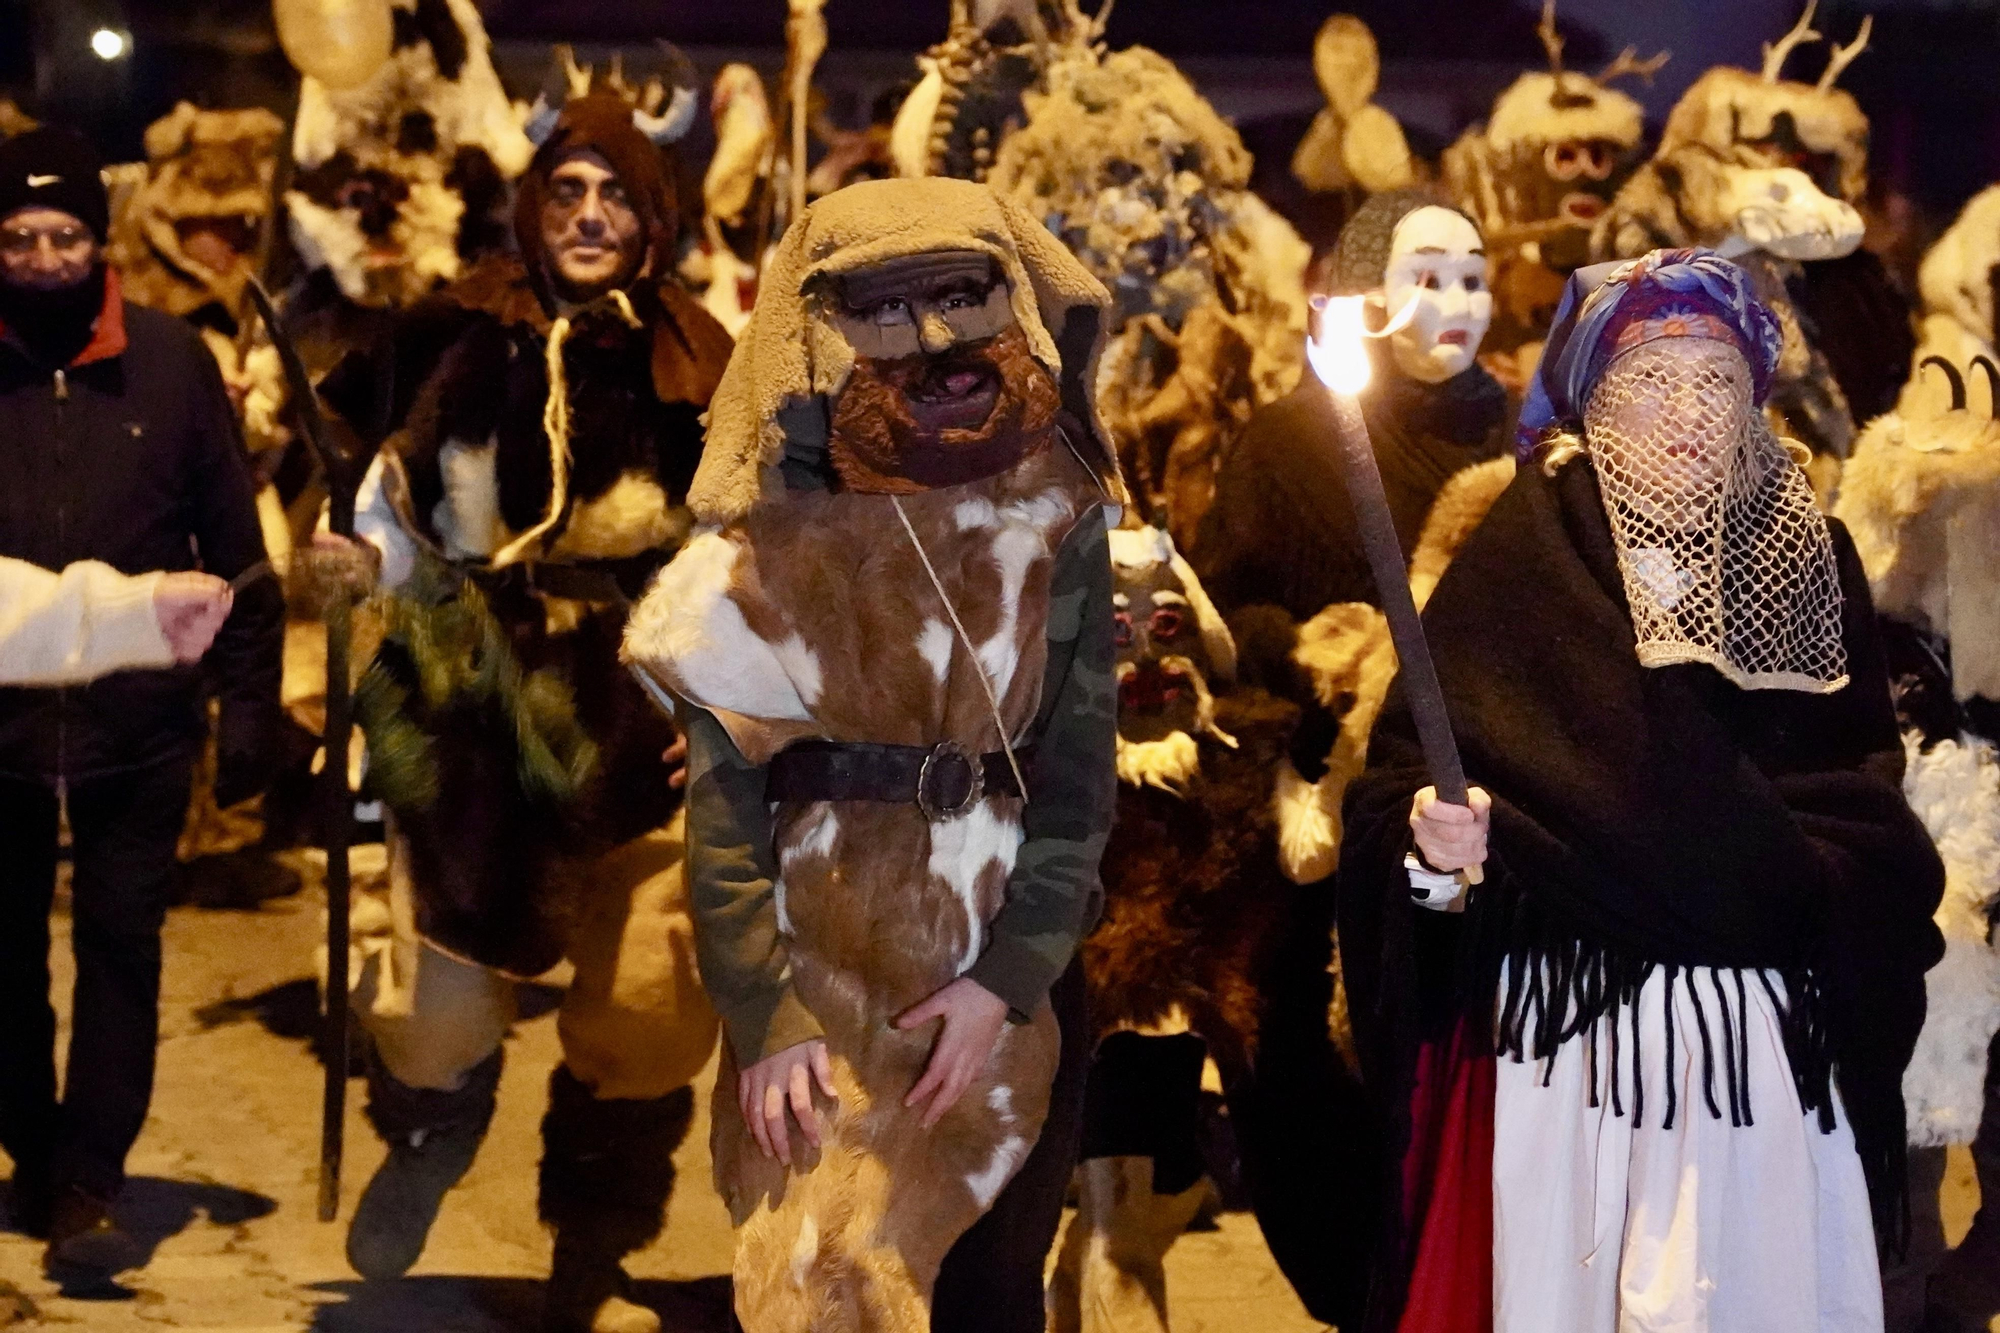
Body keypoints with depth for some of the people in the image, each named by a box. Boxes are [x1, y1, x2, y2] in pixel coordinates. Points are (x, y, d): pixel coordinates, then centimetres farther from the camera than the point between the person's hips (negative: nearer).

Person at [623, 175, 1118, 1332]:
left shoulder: (1056, 521, 0)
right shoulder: (774, 542, -6)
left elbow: (1082, 769, -2)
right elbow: (722, 799, -6)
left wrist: (1005, 978, -11)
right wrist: (763, 1018, -13)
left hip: (1017, 981, 2)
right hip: (827, 980, -2)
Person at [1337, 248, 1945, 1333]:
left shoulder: (1809, 555, 8)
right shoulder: (1526, 555, 0)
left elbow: (1866, 789, 13)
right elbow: (1402, 791, -3)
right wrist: (1434, 843, -23)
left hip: (1768, 1041, 2)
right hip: (1568, 1032, -2)